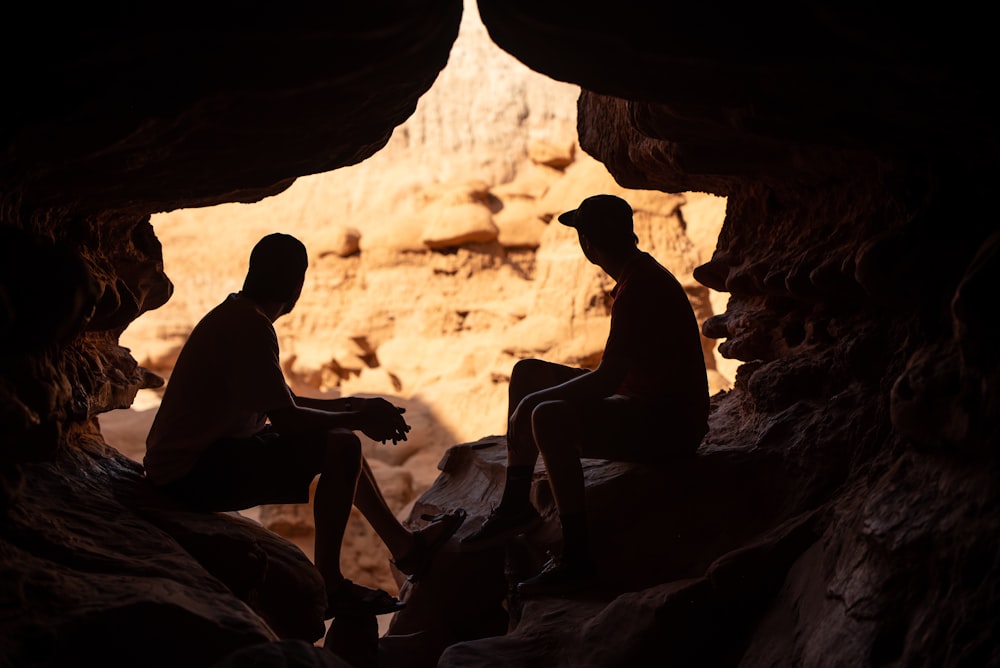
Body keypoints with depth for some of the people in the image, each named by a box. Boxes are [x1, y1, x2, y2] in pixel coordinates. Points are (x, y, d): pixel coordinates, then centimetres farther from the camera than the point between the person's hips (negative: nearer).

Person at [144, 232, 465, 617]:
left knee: (340, 439, 17)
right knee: (341, 447, -19)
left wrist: (353, 407, 10)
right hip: (191, 474, -11)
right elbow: (285, 418, -24)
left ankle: (404, 545, 24)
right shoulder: (251, 327, -20)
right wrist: (357, 418, -11)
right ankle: (329, 585, -12)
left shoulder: (236, 316, 11)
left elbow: (284, 401, 18)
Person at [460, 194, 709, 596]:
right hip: (643, 404, 11)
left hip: (669, 425, -11)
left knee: (549, 417, -33)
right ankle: (516, 504, 10)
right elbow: (617, 372, 19)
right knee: (528, 372, 12)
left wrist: (531, 406, -17)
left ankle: (576, 558, -29)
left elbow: (607, 379, -26)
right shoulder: (641, 274, 10)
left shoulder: (639, 288, -21)